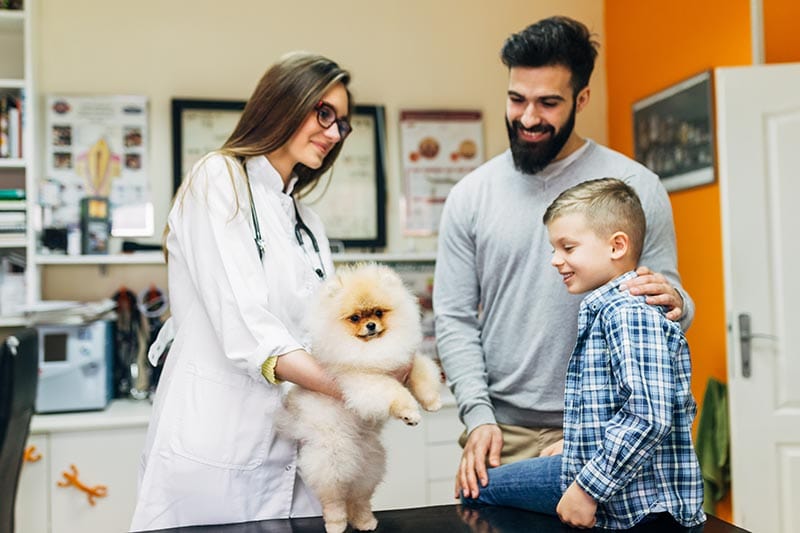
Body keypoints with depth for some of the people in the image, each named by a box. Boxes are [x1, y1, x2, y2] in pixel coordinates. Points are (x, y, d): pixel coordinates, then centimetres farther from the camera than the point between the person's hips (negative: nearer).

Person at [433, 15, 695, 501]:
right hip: (501, 432, 1)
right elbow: (455, 318, 2)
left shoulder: (636, 187, -2)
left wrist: (673, 304, -21)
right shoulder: (471, 195, 2)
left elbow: (669, 294, 3)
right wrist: (478, 415, -6)